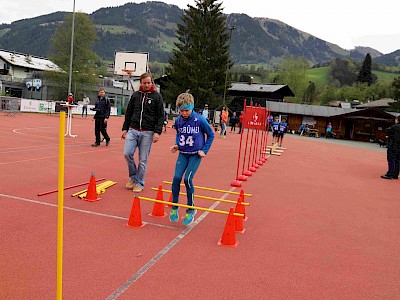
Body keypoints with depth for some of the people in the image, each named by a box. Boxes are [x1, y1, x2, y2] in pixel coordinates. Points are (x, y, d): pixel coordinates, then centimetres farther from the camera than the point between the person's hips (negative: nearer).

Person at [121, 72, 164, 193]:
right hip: (133, 130, 3)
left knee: (143, 160, 1)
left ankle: (139, 183, 15)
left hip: (147, 133, -3)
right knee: (127, 153, -11)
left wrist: (157, 132, -11)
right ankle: (133, 177, 12)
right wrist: (125, 128, 10)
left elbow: (161, 116, -2)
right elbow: (128, 113, 15)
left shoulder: (157, 96, 1)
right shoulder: (135, 95, 10)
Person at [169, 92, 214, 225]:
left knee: (187, 179, -14)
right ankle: (174, 207, 9)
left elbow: (210, 135, -1)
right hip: (183, 154, 4)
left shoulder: (200, 120, -13)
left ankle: (191, 209, 4)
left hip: (196, 155, -4)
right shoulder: (178, 120, -1)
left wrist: (204, 150, -6)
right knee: (176, 177, -11)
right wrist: (176, 144, 2)